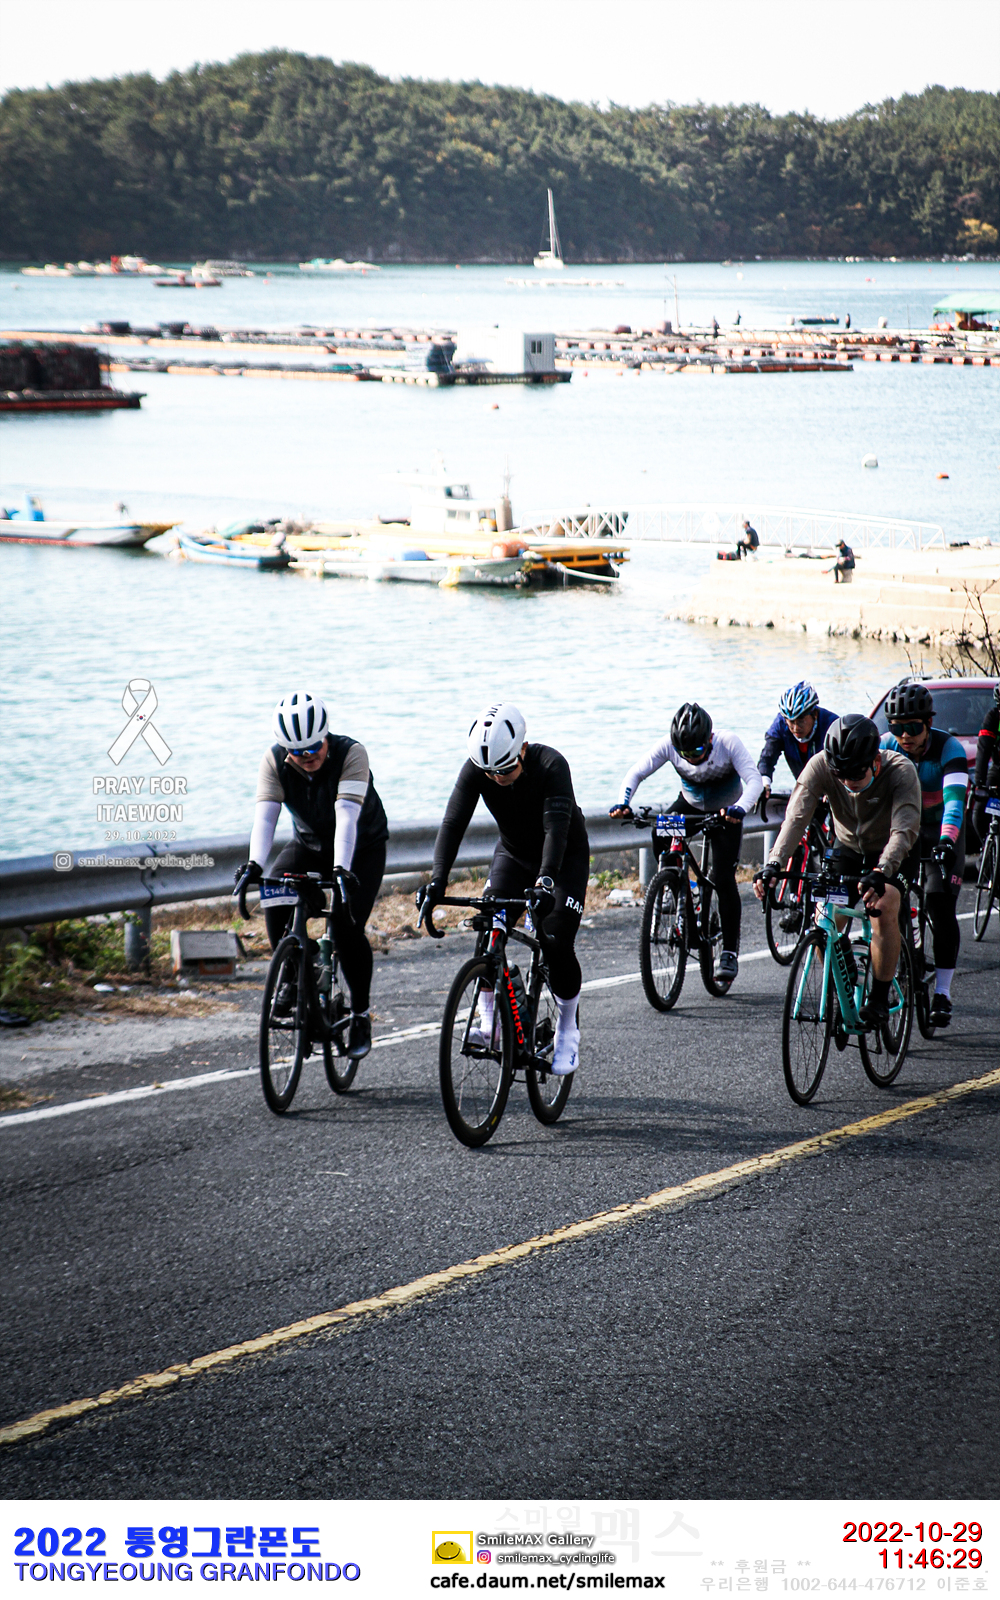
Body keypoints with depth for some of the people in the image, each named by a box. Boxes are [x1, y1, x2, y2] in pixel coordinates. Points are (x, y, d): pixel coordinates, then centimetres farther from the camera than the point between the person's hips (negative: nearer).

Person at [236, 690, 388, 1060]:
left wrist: (341, 869, -53)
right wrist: (255, 864, -47)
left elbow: (346, 815, -40)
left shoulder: (351, 754, -29)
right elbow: (265, 814, -30)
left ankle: (361, 1015, -1)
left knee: (347, 929, -22)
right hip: (310, 845, 3)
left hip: (362, 848, -3)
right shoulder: (275, 761, -19)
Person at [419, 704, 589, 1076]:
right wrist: (437, 880, -43)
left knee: (556, 945, -16)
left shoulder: (551, 766, -34)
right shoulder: (475, 770, -23)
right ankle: (488, 1020, -1)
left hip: (566, 857, -4)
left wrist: (544, 881, -57)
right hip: (513, 853, 4)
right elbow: (453, 822, -30)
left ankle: (567, 1029, 6)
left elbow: (556, 827, -44)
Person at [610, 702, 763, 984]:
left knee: (723, 880, -13)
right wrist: (623, 802, -42)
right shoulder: (669, 746, -24)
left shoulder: (728, 744, -31)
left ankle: (730, 952, 0)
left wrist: (739, 808, -57)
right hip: (690, 805, 3)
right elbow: (636, 773, -22)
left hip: (726, 812, -3)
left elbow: (754, 780, -38)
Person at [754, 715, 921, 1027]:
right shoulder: (820, 766, -28)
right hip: (848, 847, 3)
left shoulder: (900, 771, -35)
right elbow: (796, 817, -36)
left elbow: (904, 830, -46)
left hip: (889, 853, -3)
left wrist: (880, 873, -63)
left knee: (884, 908, -28)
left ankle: (879, 1000, -14)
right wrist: (773, 863, -53)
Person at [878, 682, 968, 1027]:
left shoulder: (948, 748, -27)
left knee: (941, 908, -12)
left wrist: (947, 841, -54)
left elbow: (954, 800, -38)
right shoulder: (885, 747, -18)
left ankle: (942, 994, -6)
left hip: (942, 830, -3)